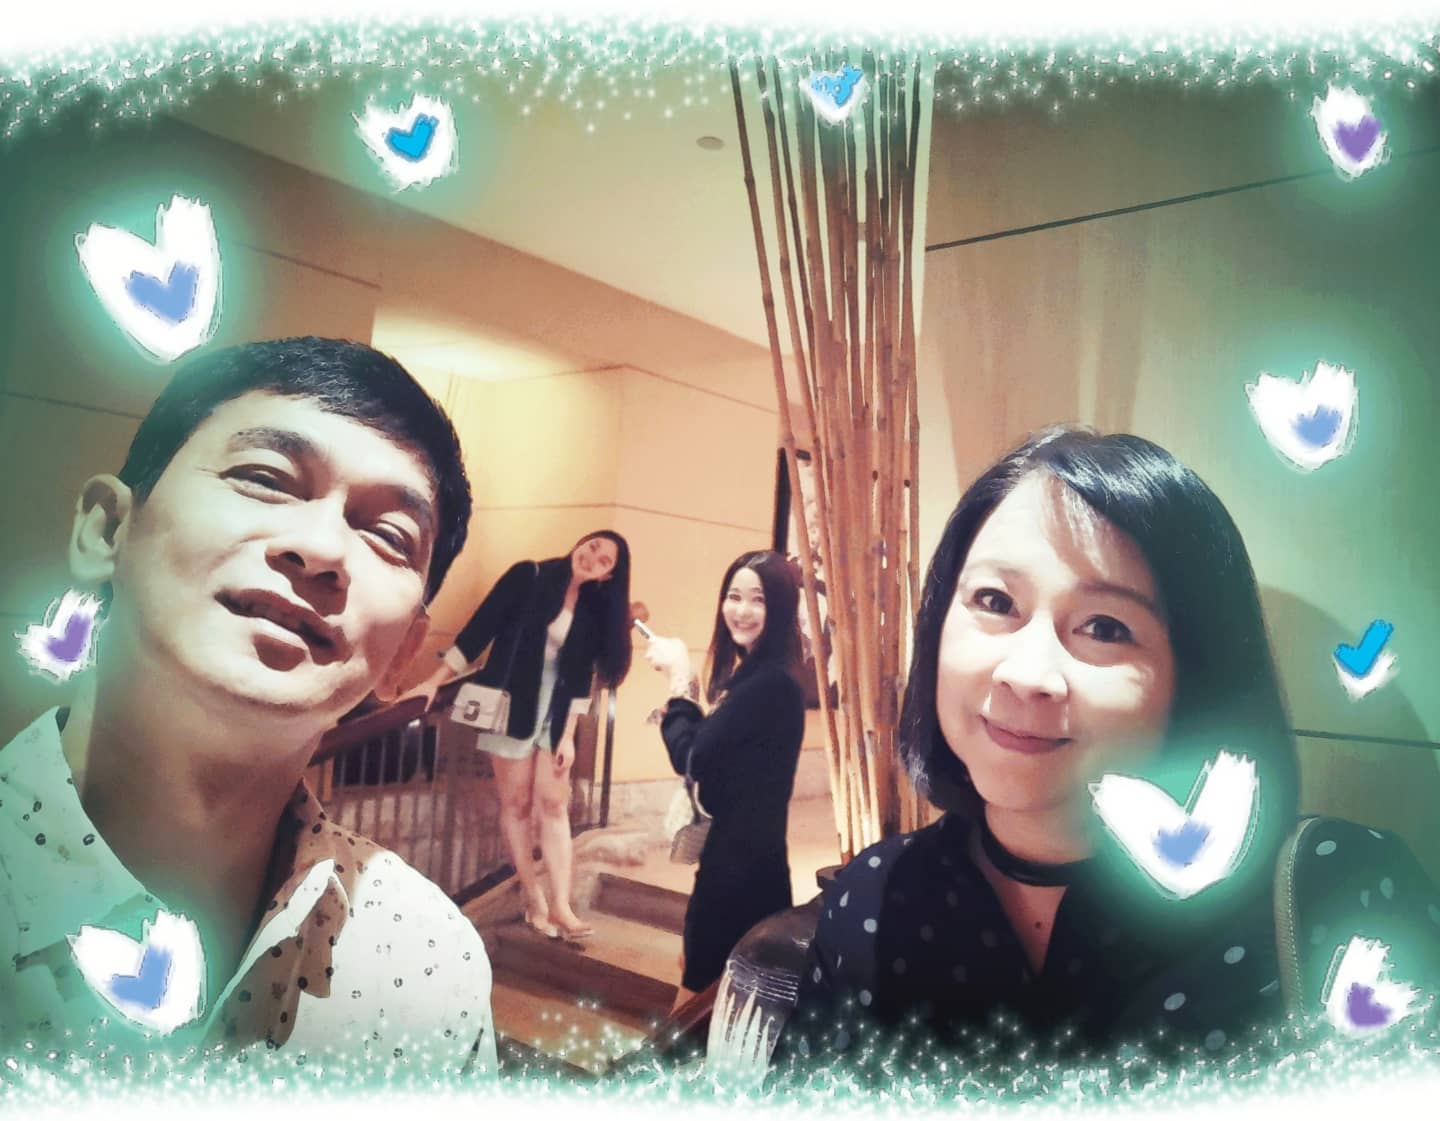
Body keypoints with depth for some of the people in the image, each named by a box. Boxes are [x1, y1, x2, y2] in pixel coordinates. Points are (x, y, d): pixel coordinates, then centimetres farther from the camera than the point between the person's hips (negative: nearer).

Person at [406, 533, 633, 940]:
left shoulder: (594, 609, 2)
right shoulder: (528, 576, -7)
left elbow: (580, 677, 2)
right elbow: (479, 628, -9)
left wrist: (568, 736, -3)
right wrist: (436, 680, -11)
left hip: (555, 714, 3)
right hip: (510, 704, -3)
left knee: (554, 804, 0)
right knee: (517, 803, 3)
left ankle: (560, 907, 1)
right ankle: (535, 902, 13)